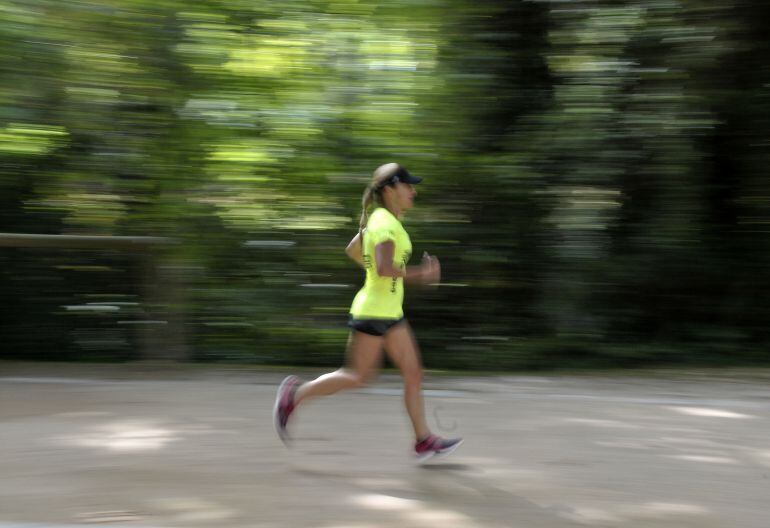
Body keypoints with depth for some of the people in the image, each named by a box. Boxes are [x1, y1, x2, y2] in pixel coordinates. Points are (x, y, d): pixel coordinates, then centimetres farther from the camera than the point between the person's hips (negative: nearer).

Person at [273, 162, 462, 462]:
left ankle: (424, 441, 11)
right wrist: (419, 275, -19)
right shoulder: (386, 223, -17)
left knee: (413, 373, 7)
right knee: (359, 376, -1)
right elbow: (384, 268, -29)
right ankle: (295, 395, 11)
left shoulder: (381, 219, 11)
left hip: (391, 312, 10)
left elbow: (352, 250, 21)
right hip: (374, 311, -10)